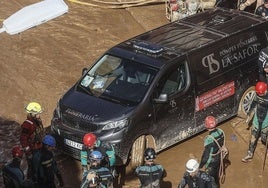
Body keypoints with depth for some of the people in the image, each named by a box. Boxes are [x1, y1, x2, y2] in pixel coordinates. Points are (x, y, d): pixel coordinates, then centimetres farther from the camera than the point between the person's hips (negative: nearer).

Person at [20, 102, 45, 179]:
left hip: (39, 148, 8)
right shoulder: (26, 125, -28)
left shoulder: (38, 120, -2)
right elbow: (23, 140, -24)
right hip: (32, 150, -8)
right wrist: (28, 153, -21)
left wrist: (43, 145, 20)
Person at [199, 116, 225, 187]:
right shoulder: (220, 132, -17)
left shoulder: (209, 139, -37)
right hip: (219, 159, 6)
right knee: (216, 175, 29)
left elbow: (206, 154, -27)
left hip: (212, 162, -6)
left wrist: (201, 165, -14)